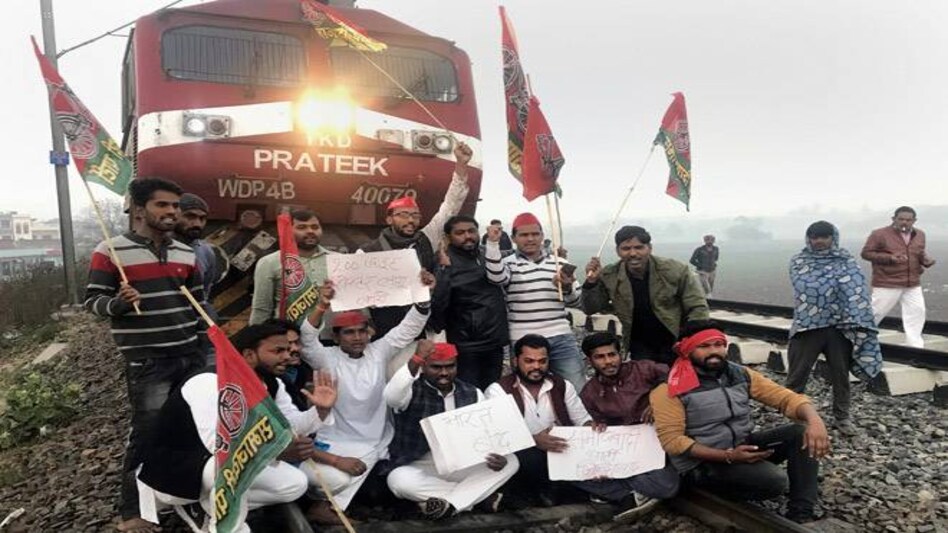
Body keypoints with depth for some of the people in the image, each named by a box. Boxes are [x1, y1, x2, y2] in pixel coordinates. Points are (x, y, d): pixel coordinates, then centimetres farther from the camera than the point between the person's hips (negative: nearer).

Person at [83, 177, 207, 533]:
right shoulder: (110, 252, -6)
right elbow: (93, 300, -5)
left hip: (189, 356, 5)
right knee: (147, 430, -4)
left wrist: (205, 348, 14)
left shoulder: (187, 254, 10)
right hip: (146, 361, -5)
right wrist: (117, 303, -27)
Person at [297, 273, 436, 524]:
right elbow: (306, 341, -27)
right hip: (338, 445, -5)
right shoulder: (327, 358, -7)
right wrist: (321, 307, -45)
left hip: (379, 444, 6)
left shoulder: (378, 352, 2)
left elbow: (409, 327, -4)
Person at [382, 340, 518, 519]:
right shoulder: (411, 391, -10)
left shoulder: (473, 394, 3)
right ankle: (480, 494, -22)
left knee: (510, 461, -15)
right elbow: (391, 398, -34)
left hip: (462, 464, 3)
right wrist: (416, 360, -46)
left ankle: (450, 504, -22)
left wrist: (498, 456, -22)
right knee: (399, 480, -36)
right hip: (419, 467, -3)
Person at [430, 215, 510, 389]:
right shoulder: (447, 264, -11)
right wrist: (445, 270, -32)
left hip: (495, 343, 6)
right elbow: (436, 304, -22)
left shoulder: (487, 257, 7)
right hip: (466, 347, -6)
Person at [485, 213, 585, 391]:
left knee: (578, 390, 4)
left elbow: (575, 302, 12)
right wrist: (493, 243, -27)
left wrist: (567, 287, -9)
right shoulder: (509, 264, 2)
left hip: (561, 338, 3)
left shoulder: (559, 263, 12)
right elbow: (496, 277, -21)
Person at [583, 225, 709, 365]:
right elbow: (591, 309, -3)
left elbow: (698, 307, -7)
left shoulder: (675, 270, -13)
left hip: (676, 347, -1)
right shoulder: (609, 277, -9)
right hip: (640, 351, 1)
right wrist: (591, 282, -20)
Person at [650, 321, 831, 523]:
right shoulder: (671, 389, -16)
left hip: (742, 446, 7)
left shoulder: (741, 375, 2)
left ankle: (800, 515, -9)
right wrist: (728, 456, -25)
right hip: (702, 464, -7)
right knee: (774, 480, -28)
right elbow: (672, 440, -20)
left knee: (801, 434, -11)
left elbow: (786, 397, 0)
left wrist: (815, 420, -23)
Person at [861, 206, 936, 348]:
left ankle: (915, 345, 19)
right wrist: (890, 258, -22)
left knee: (917, 312, 7)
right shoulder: (879, 234, -13)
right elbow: (866, 252, -10)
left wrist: (926, 260, -3)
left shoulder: (920, 235, 7)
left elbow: (920, 253, 21)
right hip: (887, 284, -6)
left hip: (913, 285, 6)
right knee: (876, 312, 0)